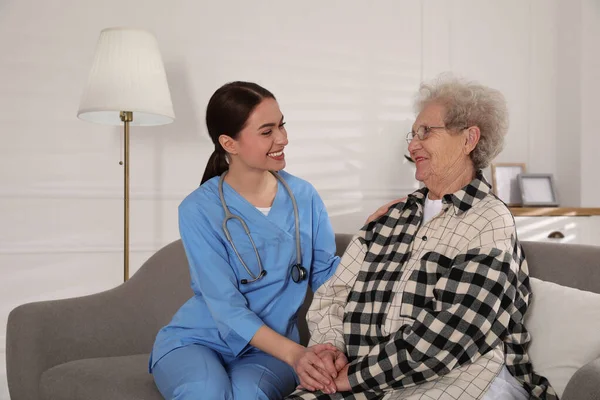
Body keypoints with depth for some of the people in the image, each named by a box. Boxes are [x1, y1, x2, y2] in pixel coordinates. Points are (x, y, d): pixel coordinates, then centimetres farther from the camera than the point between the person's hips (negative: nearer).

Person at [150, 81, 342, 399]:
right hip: (196, 339, -1)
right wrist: (293, 353, -31)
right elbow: (226, 307, -18)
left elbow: (326, 272, 3)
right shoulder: (198, 210, -12)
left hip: (269, 348, 2)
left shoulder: (304, 196, 0)